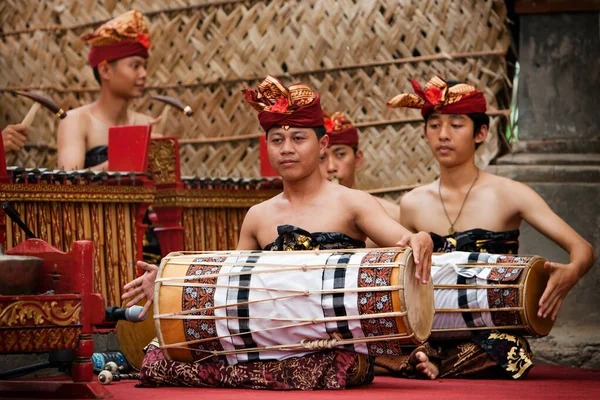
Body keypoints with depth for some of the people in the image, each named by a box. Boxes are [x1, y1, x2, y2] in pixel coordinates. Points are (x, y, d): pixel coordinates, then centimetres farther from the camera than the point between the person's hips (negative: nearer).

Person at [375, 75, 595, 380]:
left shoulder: (508, 195, -1)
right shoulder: (413, 204, 10)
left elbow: (583, 249, -8)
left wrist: (569, 274, -32)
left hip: (493, 337, -2)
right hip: (433, 338, 2)